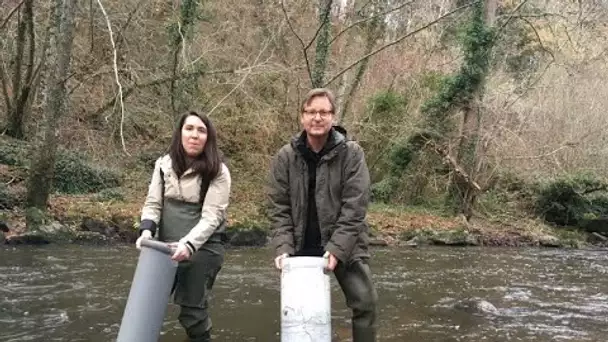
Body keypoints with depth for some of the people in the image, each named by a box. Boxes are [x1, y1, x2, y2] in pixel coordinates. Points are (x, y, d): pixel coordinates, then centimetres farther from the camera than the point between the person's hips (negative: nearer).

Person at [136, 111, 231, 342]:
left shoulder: (217, 172, -9)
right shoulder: (164, 164, 5)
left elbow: (211, 217, -15)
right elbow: (153, 203, 5)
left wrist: (189, 244, -29)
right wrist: (147, 230, -14)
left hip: (203, 246, -4)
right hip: (167, 245, 4)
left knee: (192, 307, 0)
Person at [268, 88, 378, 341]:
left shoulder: (351, 153, -9)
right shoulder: (285, 157, -3)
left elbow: (354, 207, -14)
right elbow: (279, 208, -2)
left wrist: (337, 248, -21)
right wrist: (284, 248, -13)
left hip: (345, 245, -2)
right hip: (302, 246, 2)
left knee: (365, 302, -4)